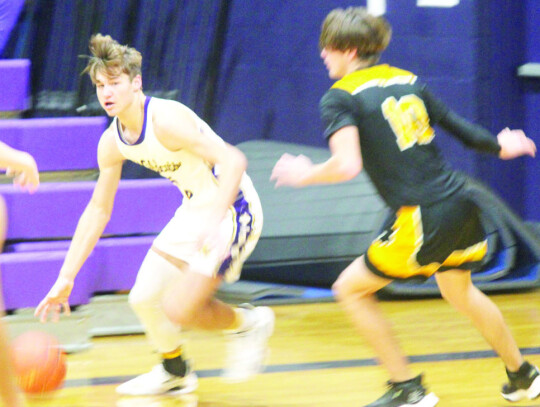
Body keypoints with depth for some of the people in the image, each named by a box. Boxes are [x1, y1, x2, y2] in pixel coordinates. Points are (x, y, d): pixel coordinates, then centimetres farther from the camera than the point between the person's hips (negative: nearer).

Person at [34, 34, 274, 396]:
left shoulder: (166, 119, -25)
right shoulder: (112, 142, 1)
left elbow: (233, 160, -30)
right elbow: (98, 210, 9)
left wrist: (215, 221, -41)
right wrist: (65, 279, 6)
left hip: (232, 210, -8)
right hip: (194, 210, 8)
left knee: (178, 308, -16)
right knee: (144, 298, 9)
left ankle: (249, 324, 12)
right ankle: (175, 373, 35)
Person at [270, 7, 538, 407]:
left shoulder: (340, 97, -6)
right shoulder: (407, 80, 12)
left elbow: (347, 166, -20)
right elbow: (459, 126, 19)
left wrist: (305, 175, -2)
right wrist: (498, 146, 37)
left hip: (421, 219, -7)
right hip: (460, 202, 7)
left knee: (351, 289, 10)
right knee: (459, 289, 32)